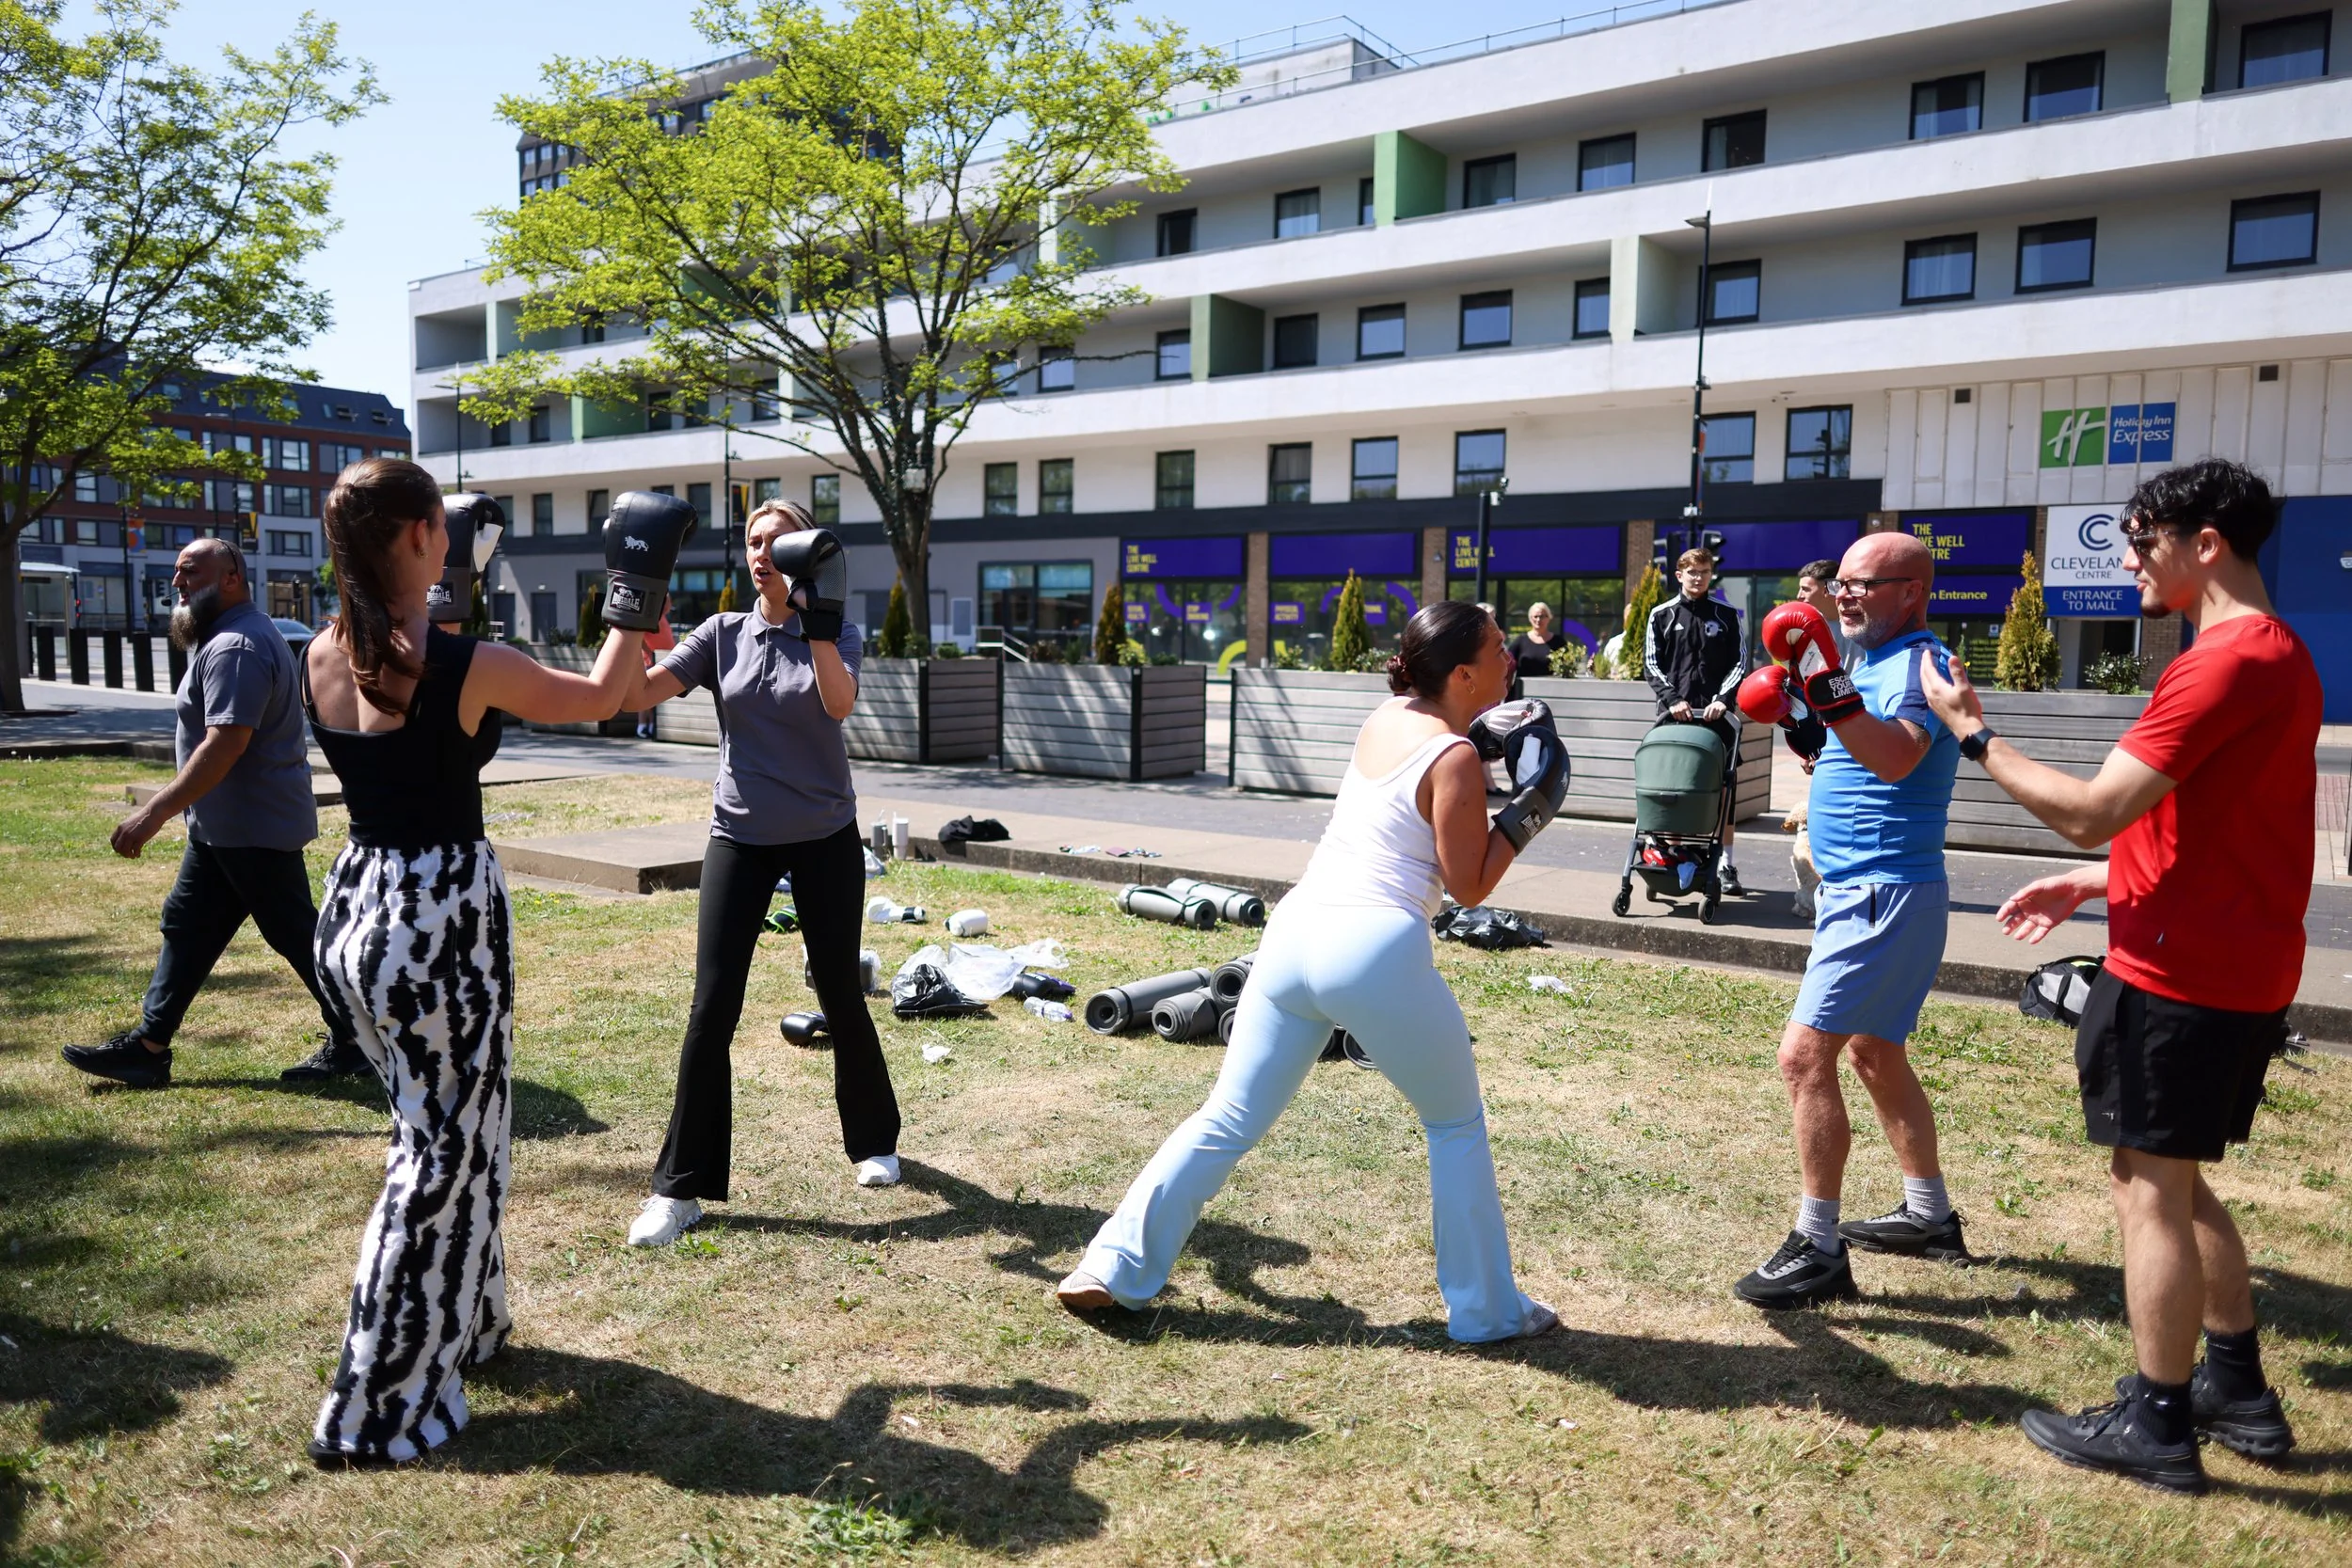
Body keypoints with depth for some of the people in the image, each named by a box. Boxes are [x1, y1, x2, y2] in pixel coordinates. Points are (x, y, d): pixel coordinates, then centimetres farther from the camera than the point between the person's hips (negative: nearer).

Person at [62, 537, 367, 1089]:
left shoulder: (237, 646, -21)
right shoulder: (225, 637, 15)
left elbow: (226, 741, -29)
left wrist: (157, 811, -30)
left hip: (254, 829, -11)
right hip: (225, 826, 11)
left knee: (295, 933, -1)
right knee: (186, 926, 13)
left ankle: (352, 1042, 10)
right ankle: (148, 1046, 20)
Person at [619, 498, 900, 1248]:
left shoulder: (837, 634, -3)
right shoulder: (723, 634, 1)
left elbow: (839, 703, -25)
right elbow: (639, 694, -11)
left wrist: (817, 620, -36)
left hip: (824, 840, -1)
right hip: (740, 840, 1)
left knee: (840, 996, 8)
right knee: (712, 1009, -5)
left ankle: (873, 1139, 31)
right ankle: (681, 1186, 5)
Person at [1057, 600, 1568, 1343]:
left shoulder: (1383, 719, 14)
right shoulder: (1455, 759, -6)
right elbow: (1468, 887, -2)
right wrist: (1531, 807, 2)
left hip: (1296, 930, 7)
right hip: (1376, 951, -6)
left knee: (1228, 1122, 13)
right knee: (1457, 1126, 16)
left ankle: (1114, 1268, 13)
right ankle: (1487, 1310, 25)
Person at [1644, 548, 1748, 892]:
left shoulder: (1726, 615, 10)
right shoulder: (1662, 615, 8)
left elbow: (1739, 662, 7)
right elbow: (1652, 664, 4)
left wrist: (1722, 699, -8)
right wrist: (1672, 699, -9)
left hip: (1716, 713, 0)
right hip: (1674, 713, 0)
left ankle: (1726, 864, 3)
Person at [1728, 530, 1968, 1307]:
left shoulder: (1918, 662, -17)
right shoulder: (1877, 662, 13)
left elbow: (1895, 757, -35)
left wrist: (1826, 683, -44)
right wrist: (1799, 709, 12)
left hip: (1885, 895, -11)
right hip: (1858, 892, 11)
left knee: (1805, 1055, -15)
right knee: (1874, 1054, 21)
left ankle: (1819, 1250, -8)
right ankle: (1929, 1216, 37)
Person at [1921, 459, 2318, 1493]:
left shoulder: (2224, 662, -20)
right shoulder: (2277, 654, 14)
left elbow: (2092, 811, -23)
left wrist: (1974, 735, -12)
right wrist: (2089, 885, 18)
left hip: (2181, 975, -10)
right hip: (2239, 970, 10)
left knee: (2149, 1186, 1)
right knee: (2174, 1181, 20)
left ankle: (2155, 1424, 13)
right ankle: (2237, 1389, 31)